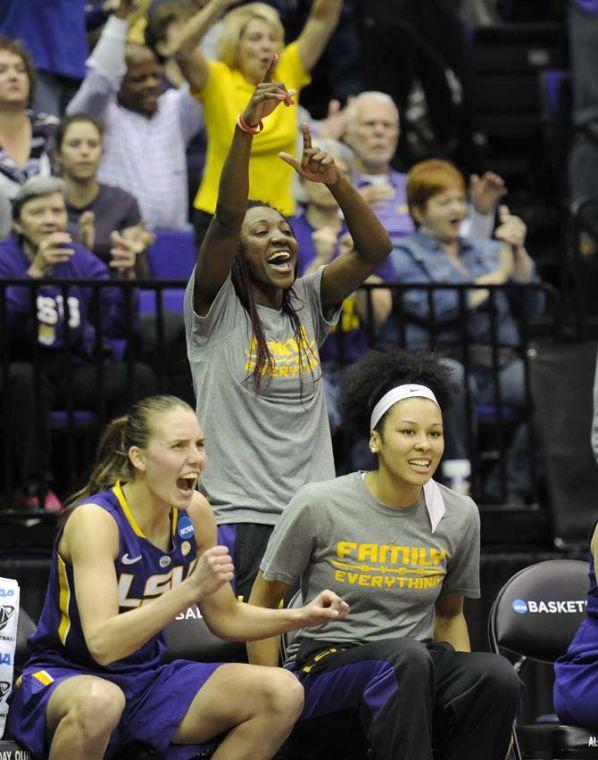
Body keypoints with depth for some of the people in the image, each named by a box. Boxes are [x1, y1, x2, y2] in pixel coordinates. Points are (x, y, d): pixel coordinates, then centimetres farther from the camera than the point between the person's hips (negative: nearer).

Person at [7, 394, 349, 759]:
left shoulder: (194, 513, -1)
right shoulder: (94, 519, -21)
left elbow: (226, 616, 14)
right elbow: (102, 644, -32)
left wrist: (299, 617, -3)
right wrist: (190, 588, -39)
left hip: (148, 680, 7)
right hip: (63, 680, -7)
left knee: (282, 693, -9)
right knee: (99, 701, -43)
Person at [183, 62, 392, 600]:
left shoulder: (307, 305, 13)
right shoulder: (216, 308, 1)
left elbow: (375, 250, 2)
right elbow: (226, 219, -14)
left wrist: (336, 182, -13)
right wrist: (246, 128, -26)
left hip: (313, 516, 5)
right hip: (239, 516, -5)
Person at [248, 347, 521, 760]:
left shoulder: (459, 515, 3)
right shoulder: (318, 506, -7)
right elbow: (263, 602, 4)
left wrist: (471, 690, 2)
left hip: (418, 667, 4)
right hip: (325, 663, -4)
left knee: (498, 675, -29)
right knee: (406, 657, -38)